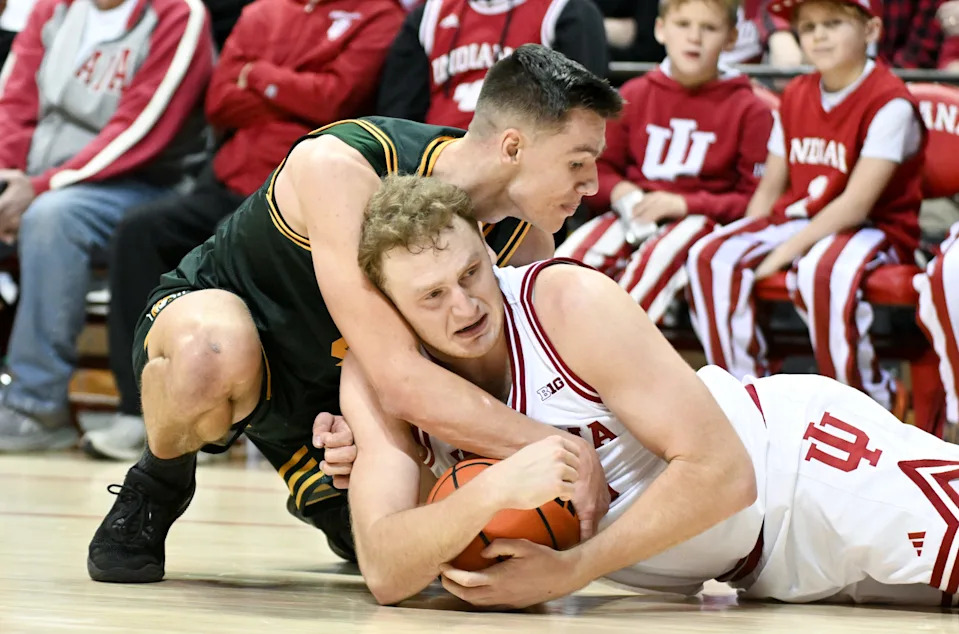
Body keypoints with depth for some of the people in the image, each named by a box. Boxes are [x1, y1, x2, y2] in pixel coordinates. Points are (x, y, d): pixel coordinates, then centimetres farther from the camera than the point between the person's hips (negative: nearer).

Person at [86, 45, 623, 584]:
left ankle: (316, 488, 25)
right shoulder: (340, 169, -36)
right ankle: (159, 481, -7)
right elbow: (400, 378, -43)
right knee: (213, 353, -42)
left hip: (335, 388, 6)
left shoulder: (526, 241, -16)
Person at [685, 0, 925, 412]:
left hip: (876, 228, -7)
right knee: (709, 256, -15)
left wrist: (787, 250, -22)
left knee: (824, 269, -40)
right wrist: (745, 243, -5)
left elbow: (856, 203, -21)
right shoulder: (795, 96, 9)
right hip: (799, 220, 7)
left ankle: (874, 405, -20)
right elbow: (770, 188, 11)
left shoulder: (889, 102, -15)